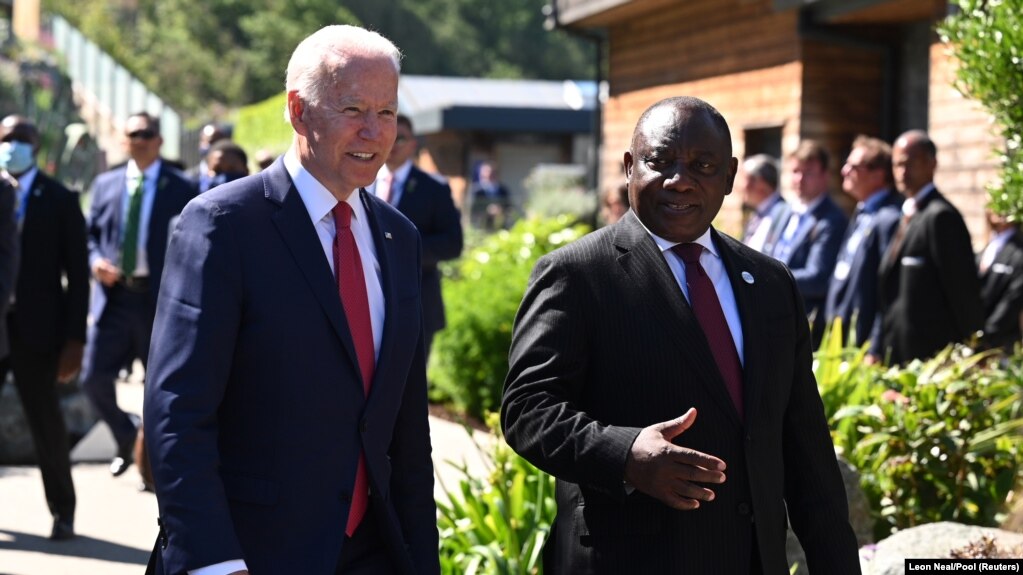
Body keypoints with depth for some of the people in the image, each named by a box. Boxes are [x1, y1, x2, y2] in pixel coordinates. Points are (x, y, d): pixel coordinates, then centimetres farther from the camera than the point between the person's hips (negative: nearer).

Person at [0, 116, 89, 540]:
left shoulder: (60, 201, 1)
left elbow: (77, 276, -1)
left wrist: (74, 340, -8)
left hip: (35, 330, -2)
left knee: (46, 422, 6)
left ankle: (62, 510, 22)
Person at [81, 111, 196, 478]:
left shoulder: (181, 190, -1)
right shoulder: (105, 185, 11)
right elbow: (90, 234, 16)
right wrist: (95, 260, -5)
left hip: (159, 298, -3)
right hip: (113, 296, 3)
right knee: (94, 378, -2)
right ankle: (125, 435, 25)